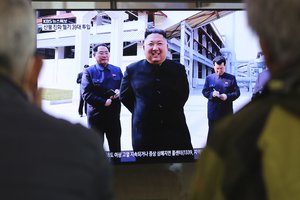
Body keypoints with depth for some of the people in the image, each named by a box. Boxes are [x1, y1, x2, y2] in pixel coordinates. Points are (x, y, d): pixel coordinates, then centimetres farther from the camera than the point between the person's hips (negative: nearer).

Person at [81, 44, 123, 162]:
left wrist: (119, 92, -14)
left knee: (115, 148, 10)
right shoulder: (88, 71, -2)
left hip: (114, 115, 3)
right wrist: (104, 102, -18)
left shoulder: (117, 70, 10)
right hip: (96, 115, -3)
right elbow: (86, 94, -11)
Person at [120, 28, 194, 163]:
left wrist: (171, 112, 9)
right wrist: (141, 112, 7)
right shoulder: (132, 70, 2)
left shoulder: (178, 69, 4)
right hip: (144, 135, -1)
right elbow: (124, 96, 13)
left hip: (175, 132, 1)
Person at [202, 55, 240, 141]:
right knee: (212, 133, 8)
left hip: (227, 112, 0)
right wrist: (211, 94, -16)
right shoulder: (209, 78, 6)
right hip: (213, 111, 0)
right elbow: (204, 91, 6)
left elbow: (237, 92, -1)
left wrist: (228, 96, -20)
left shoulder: (231, 78, 2)